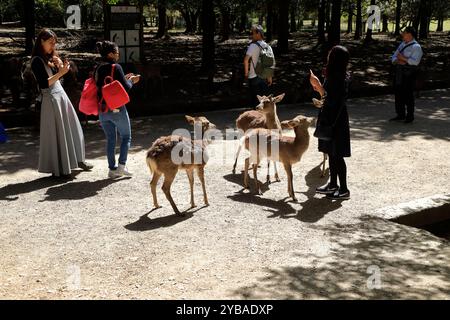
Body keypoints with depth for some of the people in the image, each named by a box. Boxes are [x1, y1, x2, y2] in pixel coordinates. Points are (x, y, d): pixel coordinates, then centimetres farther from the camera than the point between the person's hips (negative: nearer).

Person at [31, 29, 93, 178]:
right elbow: (43, 84, -19)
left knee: (72, 129, 11)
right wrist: (60, 73, -21)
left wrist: (61, 67, -2)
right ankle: (58, 168, 6)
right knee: (56, 133, -3)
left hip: (61, 95, 8)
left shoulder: (51, 57, 13)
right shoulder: (37, 61, -11)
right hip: (51, 99, -8)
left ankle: (77, 159, 23)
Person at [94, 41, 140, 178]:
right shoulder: (116, 67, -13)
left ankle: (112, 169, 13)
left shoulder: (97, 69, 6)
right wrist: (131, 80, 6)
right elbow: (125, 87, -14)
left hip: (102, 110, 6)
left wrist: (124, 78, 16)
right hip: (117, 109, -6)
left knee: (110, 139, 14)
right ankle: (121, 165, -1)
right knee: (126, 137, 9)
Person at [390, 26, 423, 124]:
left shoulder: (416, 47, -9)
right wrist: (397, 61, -9)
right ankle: (400, 115, 21)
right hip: (399, 71, 8)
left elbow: (415, 61, -19)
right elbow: (394, 56, 12)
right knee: (398, 93, 10)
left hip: (409, 73, -8)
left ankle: (410, 116, 10)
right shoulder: (402, 44, 16)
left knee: (408, 95, -2)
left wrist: (403, 58, -16)